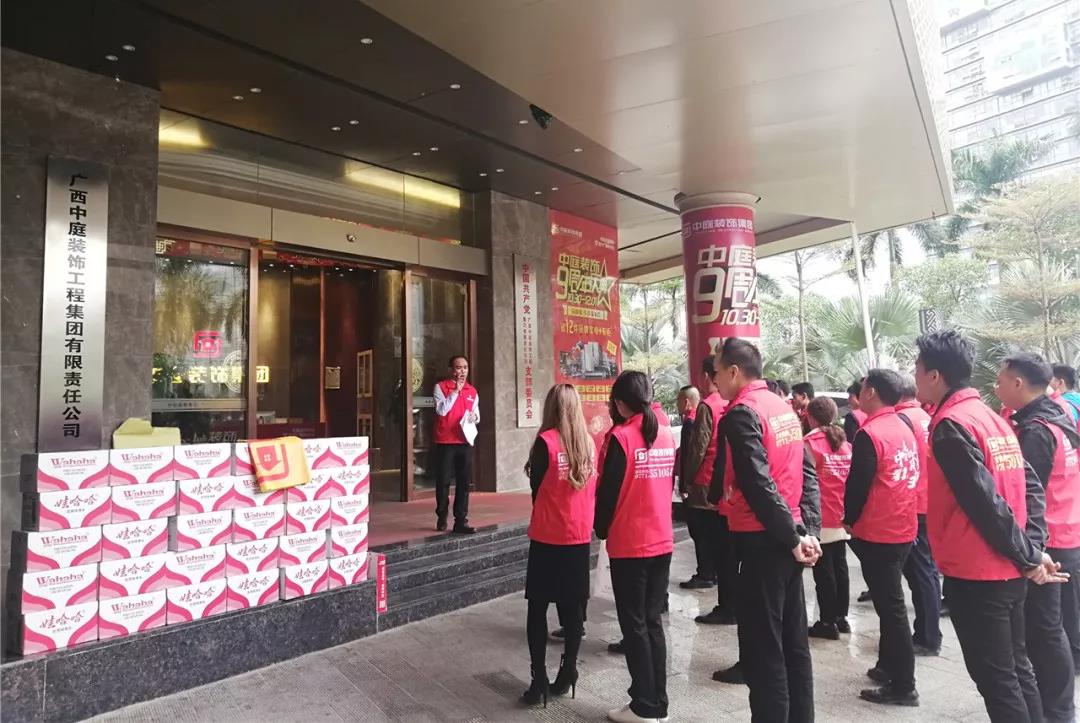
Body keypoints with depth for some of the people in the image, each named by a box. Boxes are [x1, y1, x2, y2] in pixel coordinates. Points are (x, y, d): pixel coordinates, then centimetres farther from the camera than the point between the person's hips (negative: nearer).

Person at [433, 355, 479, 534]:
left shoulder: (472, 391, 12)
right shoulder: (441, 387, -1)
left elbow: (477, 415, 19)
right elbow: (442, 410, -13)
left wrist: (474, 416, -5)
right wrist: (456, 390, -14)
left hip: (465, 441, 3)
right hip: (445, 442, -3)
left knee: (463, 482, 1)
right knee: (443, 482, 4)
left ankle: (461, 520, 4)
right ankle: (442, 518, 19)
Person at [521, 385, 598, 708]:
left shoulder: (546, 441, -13)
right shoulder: (589, 442, 0)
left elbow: (536, 487, -5)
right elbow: (593, 488, 8)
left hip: (548, 536, -4)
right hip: (580, 535, 4)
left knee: (537, 608, 6)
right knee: (572, 607, 13)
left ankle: (539, 682, 7)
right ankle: (567, 676, 21)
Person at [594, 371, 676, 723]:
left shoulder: (621, 437, -15)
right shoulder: (667, 435, 3)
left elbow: (608, 489, -13)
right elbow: (668, 483, 11)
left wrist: (601, 529, 4)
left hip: (629, 544, -6)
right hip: (662, 541, 6)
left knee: (634, 625, 6)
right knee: (652, 621, 16)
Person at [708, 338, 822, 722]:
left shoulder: (741, 415, -15)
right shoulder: (783, 408, 12)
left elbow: (758, 484, -22)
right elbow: (808, 473, 9)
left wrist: (792, 536, -14)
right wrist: (809, 530, 4)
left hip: (763, 542, -9)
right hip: (789, 540, 9)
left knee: (762, 648, 2)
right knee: (793, 641, 18)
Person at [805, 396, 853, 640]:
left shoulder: (809, 443, -13)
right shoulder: (845, 443, 6)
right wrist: (847, 509, 16)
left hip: (820, 519, -6)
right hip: (842, 517, 7)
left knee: (823, 571, 1)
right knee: (839, 567, 16)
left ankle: (827, 622, 8)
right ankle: (841, 617, 26)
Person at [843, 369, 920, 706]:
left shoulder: (869, 433, -18)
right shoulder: (904, 427, 7)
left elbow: (857, 484, -16)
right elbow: (909, 475, 15)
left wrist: (849, 520, -1)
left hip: (877, 532, -8)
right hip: (903, 528, 8)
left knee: (890, 607, 0)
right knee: (890, 602, 19)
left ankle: (903, 686, 9)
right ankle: (889, 666, 31)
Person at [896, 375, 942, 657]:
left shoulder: (901, 419, -15)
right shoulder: (927, 418, 9)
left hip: (913, 506, -8)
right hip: (930, 504, 8)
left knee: (919, 573, -1)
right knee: (928, 570, 15)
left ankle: (927, 638, 7)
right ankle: (930, 634, 25)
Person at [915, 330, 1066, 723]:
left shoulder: (951, 426, -18)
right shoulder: (991, 417, 10)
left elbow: (984, 501, -21)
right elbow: (1030, 486, 8)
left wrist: (1027, 556, -10)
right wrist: (1032, 548, 2)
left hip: (974, 573, -9)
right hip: (1008, 570, 9)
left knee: (994, 677, 4)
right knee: (1015, 668, 20)